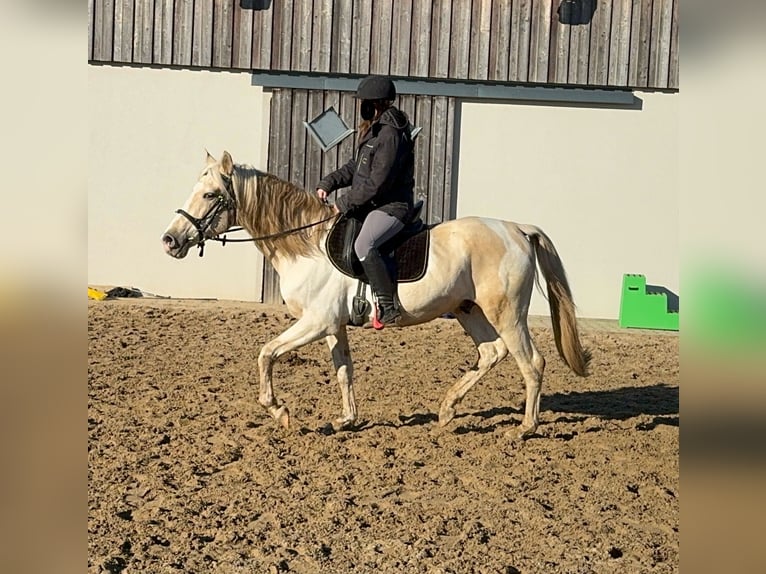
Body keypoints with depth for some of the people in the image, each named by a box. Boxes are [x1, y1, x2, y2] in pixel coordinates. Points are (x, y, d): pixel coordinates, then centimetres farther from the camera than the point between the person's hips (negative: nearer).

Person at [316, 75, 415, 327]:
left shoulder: (391, 134, -18)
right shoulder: (373, 130, 14)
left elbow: (377, 182, -22)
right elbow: (356, 167, 22)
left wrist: (345, 203, -16)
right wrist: (328, 183, 7)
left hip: (391, 206, -11)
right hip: (370, 205, 11)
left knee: (363, 245, -35)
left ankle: (389, 307, -31)